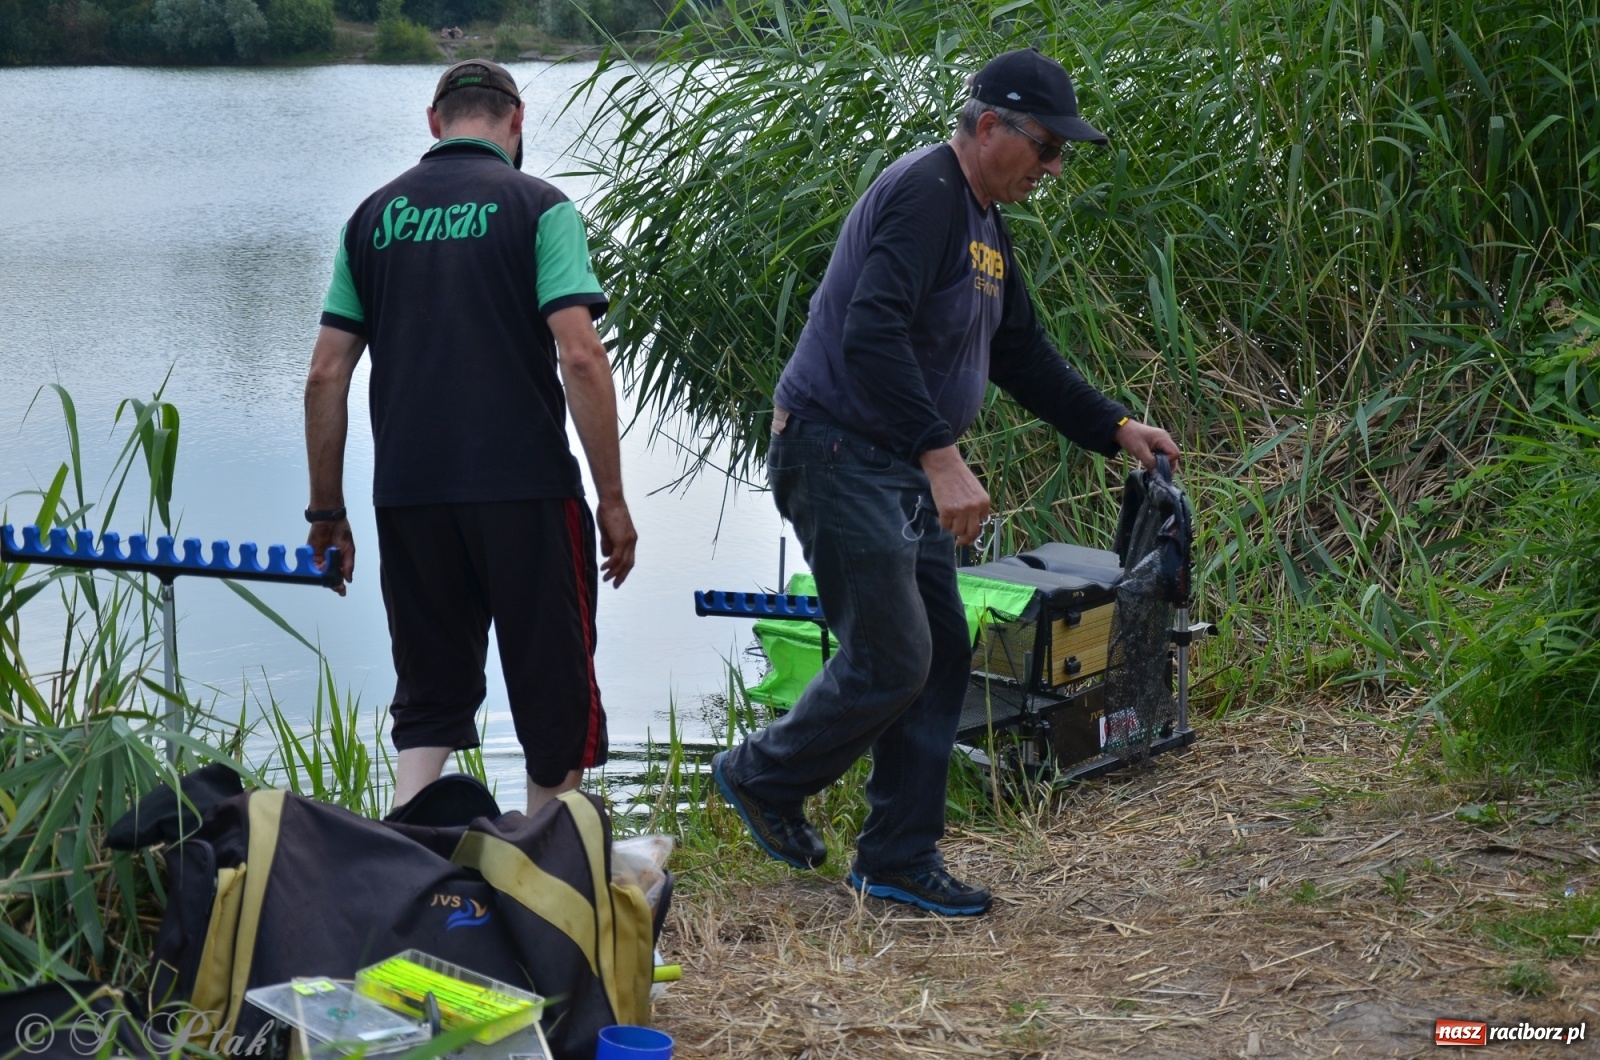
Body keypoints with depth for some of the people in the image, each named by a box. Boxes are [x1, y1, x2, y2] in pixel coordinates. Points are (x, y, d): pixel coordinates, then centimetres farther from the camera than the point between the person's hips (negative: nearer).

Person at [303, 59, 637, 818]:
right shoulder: (537, 206, -2)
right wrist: (612, 499, -7)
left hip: (406, 494, 4)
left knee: (429, 698, 15)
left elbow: (326, 375, 8)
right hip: (524, 490, -4)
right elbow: (580, 358, -11)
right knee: (553, 693, 10)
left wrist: (327, 509, 15)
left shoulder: (374, 215, 10)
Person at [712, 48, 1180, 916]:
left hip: (901, 470, 10)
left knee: (942, 656, 8)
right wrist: (942, 457, -36)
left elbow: (1023, 354, 23)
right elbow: (872, 336, -31)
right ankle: (763, 776, 16)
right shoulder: (924, 195, -18)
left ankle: (899, 860, 17)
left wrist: (1116, 430, 16)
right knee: (891, 661, -8)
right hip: (837, 453, -10)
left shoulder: (984, 222, 15)